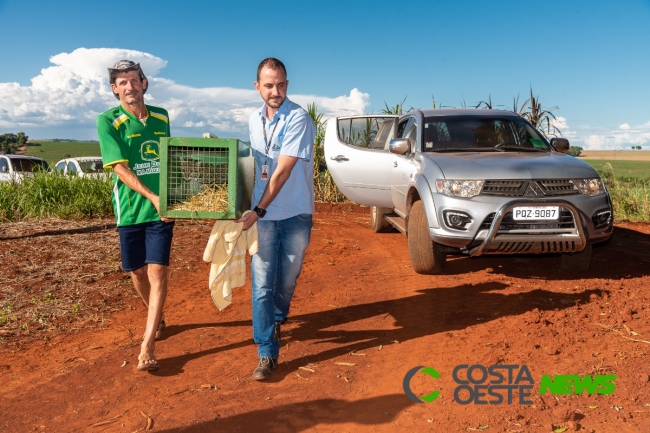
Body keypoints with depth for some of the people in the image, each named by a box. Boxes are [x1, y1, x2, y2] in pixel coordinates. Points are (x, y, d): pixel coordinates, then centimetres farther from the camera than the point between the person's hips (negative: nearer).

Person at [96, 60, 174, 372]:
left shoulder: (161, 117, 6)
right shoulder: (108, 121, -5)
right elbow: (120, 168, -14)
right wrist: (154, 197, -24)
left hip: (162, 209, 1)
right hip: (130, 209, -1)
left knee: (157, 272, -8)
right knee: (137, 272, 13)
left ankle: (146, 348, -6)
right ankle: (157, 319, 40)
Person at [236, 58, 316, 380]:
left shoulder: (299, 119, -14)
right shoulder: (253, 120, 5)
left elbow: (282, 172, -20)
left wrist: (257, 212, -21)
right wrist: (255, 211, 13)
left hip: (295, 215, -3)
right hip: (263, 214, 4)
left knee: (286, 279, 12)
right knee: (262, 284, -1)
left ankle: (277, 320, 42)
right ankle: (267, 353, 7)